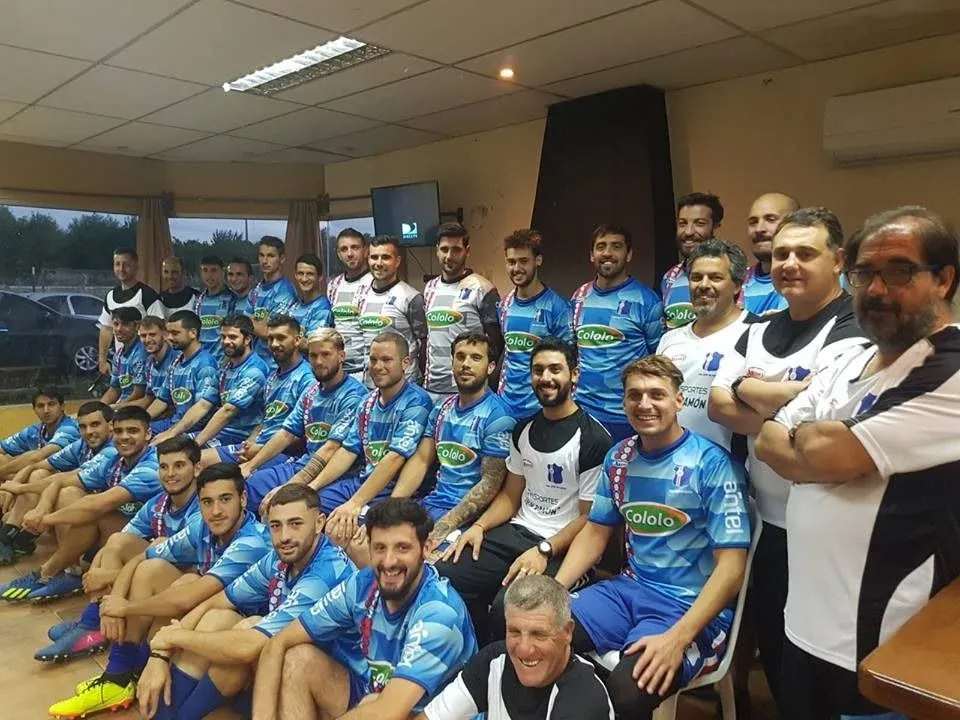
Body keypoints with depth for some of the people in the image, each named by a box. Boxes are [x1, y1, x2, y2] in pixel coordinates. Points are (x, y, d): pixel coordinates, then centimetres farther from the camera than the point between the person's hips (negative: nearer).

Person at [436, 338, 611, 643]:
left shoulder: (594, 440, -10)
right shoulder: (524, 430, 13)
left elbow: (590, 518, -9)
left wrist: (544, 550, -21)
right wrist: (479, 526, 0)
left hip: (560, 547, -6)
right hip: (516, 532, 7)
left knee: (507, 607, -31)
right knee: (443, 577, -13)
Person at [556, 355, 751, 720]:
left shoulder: (712, 463, -13)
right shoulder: (618, 458, 5)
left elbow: (731, 564, -15)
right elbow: (595, 532, 13)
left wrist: (678, 638, -26)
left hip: (691, 606, -5)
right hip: (629, 588, 6)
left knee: (629, 689, -31)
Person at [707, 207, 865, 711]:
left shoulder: (853, 333, -15)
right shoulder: (758, 331, 7)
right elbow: (717, 406, -1)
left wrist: (746, 388, -10)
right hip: (767, 521, 7)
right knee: (770, 644, 22)